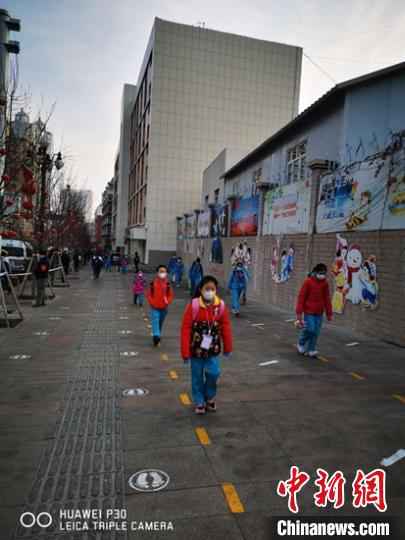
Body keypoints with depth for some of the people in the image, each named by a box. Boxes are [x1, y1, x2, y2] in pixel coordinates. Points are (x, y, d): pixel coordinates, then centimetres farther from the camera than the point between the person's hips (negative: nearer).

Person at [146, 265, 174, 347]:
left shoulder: (168, 284, -4)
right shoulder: (153, 283, -7)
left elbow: (171, 295, 3)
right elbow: (148, 294, 0)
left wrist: (168, 302, -11)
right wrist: (151, 302, -8)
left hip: (164, 308, 2)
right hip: (154, 307, -2)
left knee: (160, 323, 15)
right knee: (155, 321, -16)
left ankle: (158, 337, 31)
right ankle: (156, 337, -25)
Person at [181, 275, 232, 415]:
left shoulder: (221, 305, -8)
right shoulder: (193, 305, -17)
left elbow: (226, 327, 2)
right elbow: (186, 328, -13)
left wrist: (227, 348, 8)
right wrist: (185, 352, -12)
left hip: (213, 348, 1)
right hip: (196, 348, -1)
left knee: (213, 373, -4)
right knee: (197, 377, 10)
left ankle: (210, 397, 24)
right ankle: (199, 402, 30)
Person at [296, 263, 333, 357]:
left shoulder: (325, 283, 4)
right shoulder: (308, 282, -11)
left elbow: (327, 299, 10)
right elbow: (301, 297, -9)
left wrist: (329, 313, 11)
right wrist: (299, 312, -11)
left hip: (319, 312, 5)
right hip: (309, 311, -5)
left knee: (316, 332, 5)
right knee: (310, 329, -10)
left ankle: (310, 350, 16)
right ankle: (301, 344, 15)